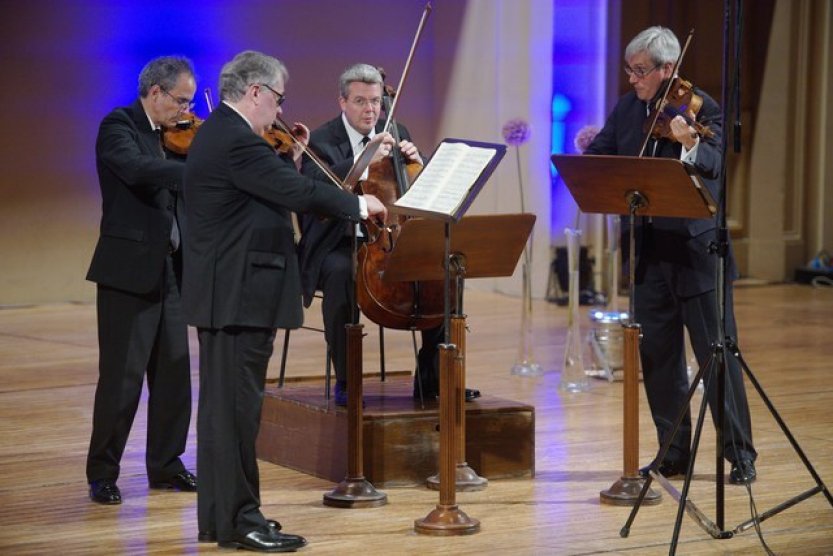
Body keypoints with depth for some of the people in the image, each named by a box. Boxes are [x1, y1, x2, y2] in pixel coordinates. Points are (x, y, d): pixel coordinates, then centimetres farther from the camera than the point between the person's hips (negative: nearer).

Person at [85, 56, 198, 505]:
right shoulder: (118, 126, -10)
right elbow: (137, 169, -30)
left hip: (169, 269, 7)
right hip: (129, 269, -7)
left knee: (174, 372, 10)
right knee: (122, 376, -4)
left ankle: (165, 464, 21)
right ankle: (102, 474, 5)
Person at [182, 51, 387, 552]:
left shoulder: (218, 135, 15)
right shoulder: (238, 141, -19)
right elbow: (300, 195, -20)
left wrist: (289, 158, 12)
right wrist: (359, 204, -9)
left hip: (223, 293, 11)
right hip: (240, 295, -11)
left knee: (225, 406, 14)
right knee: (238, 406, -7)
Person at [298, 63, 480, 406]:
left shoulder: (395, 133, 12)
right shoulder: (321, 141, -4)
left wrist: (417, 161, -7)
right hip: (340, 245, -5)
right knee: (340, 273, -37)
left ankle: (431, 377, -5)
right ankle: (345, 380, -25)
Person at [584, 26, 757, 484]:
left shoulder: (701, 108, -9)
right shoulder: (626, 110, 8)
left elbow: (714, 164, -24)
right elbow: (597, 158, 9)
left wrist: (691, 145, -45)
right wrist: (592, 155, -14)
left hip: (695, 249, -6)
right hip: (648, 253, 6)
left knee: (716, 354, -1)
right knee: (656, 357, 9)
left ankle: (740, 454, 7)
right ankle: (674, 453, 20)